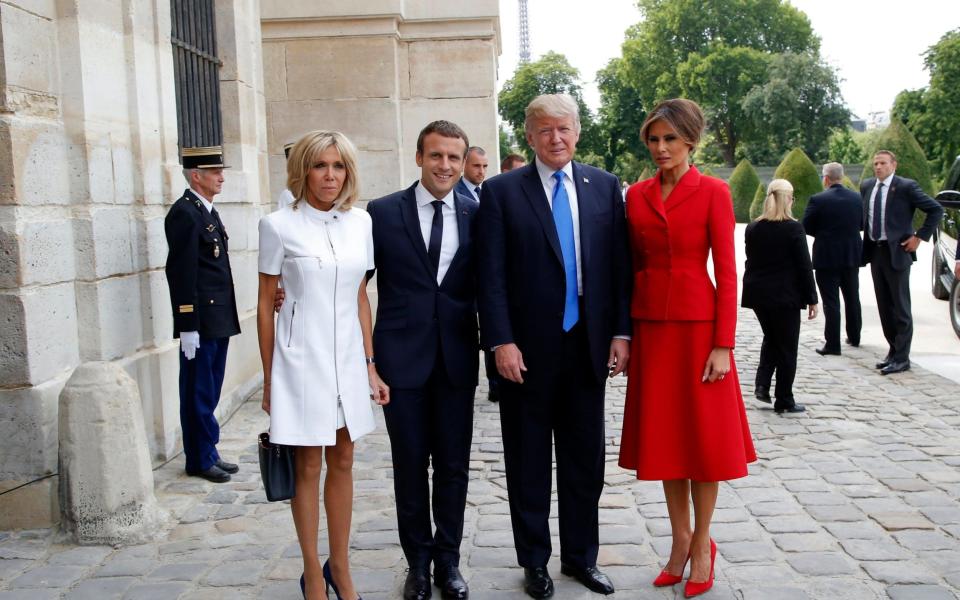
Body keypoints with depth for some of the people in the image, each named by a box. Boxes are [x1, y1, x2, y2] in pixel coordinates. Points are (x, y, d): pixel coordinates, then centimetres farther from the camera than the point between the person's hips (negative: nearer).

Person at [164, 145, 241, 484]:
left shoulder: (208, 211, 16)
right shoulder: (183, 213, -13)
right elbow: (181, 274, -17)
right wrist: (187, 326, -19)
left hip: (219, 321, 9)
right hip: (200, 323, -9)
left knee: (210, 393, 15)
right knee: (199, 395, 2)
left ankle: (208, 454, 24)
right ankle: (201, 460, 12)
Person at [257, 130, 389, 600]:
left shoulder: (360, 222, 5)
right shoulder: (279, 225, -6)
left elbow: (361, 298, 10)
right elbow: (265, 305, -2)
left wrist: (370, 365, 8)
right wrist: (269, 379, 0)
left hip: (347, 358, 4)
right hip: (301, 360, -4)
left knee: (343, 462, 11)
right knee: (308, 466, 6)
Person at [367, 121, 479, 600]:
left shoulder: (476, 215, 3)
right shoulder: (382, 213, -1)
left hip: (457, 357, 1)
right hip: (402, 356, -1)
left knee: (453, 465, 10)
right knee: (410, 465, 10)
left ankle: (447, 560, 26)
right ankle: (418, 561, 26)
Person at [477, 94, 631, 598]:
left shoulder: (605, 187, 6)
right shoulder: (501, 191, -3)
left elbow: (620, 265, 5)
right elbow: (491, 276, -7)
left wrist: (621, 332, -1)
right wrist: (501, 342, -13)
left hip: (588, 346, 3)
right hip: (527, 349, -2)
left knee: (585, 460, 13)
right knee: (529, 462, 10)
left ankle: (581, 556, 30)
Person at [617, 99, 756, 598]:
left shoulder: (713, 193, -5)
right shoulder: (636, 195, 7)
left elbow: (726, 272, -7)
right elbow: (632, 265, 10)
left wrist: (723, 345, -12)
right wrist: (624, 333, 5)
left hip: (697, 323, -4)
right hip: (650, 324, 4)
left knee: (702, 435, 4)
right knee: (663, 432, 10)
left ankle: (702, 543, 20)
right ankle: (680, 538, 25)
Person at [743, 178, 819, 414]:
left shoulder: (752, 229, 2)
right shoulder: (793, 229, -13)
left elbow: (751, 261, 9)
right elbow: (804, 266, -11)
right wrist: (812, 298, -5)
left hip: (758, 294, 5)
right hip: (785, 296, -5)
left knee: (770, 338, 23)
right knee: (787, 347, 6)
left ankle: (762, 384, 7)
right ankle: (784, 400, 10)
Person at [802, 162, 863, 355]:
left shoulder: (817, 200, -14)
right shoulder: (857, 198, 0)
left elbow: (806, 227, -9)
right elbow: (861, 224, 10)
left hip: (827, 257, -5)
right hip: (852, 255, 5)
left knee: (831, 302, -2)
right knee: (852, 298, 18)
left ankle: (832, 344, -1)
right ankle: (854, 337, 30)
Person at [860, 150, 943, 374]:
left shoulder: (906, 187, -9)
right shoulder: (866, 186, 8)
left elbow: (936, 209, -7)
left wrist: (919, 237, -10)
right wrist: (865, 242, 11)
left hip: (896, 252, -6)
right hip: (875, 252, 6)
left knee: (900, 307, -1)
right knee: (884, 306, 13)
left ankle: (901, 358, 4)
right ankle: (893, 350, 24)